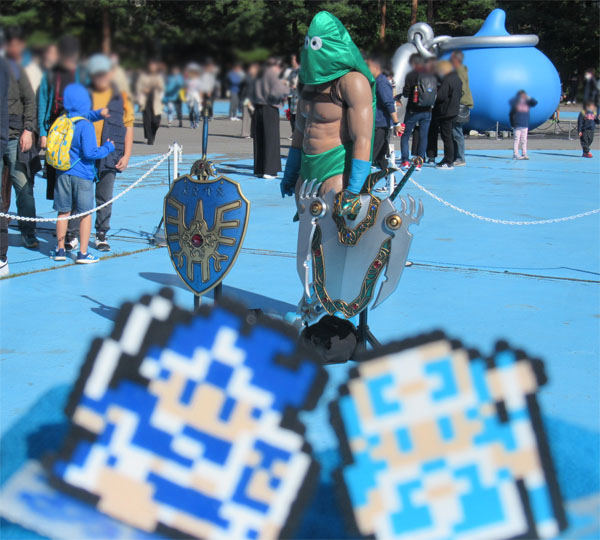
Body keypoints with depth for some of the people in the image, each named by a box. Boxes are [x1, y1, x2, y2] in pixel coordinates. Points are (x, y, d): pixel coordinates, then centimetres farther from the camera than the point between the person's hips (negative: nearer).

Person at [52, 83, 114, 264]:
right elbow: (90, 153, -16)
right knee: (85, 214, 4)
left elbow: (84, 116, 24)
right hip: (82, 176, -5)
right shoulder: (86, 126, -15)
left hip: (63, 174, 6)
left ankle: (60, 250, 20)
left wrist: (98, 114, 12)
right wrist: (108, 148, -3)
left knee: (63, 212, 14)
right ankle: (83, 253, 4)